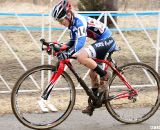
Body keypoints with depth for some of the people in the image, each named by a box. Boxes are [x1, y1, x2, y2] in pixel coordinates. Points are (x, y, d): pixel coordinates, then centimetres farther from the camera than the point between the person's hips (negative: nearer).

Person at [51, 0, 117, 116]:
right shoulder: (73, 23, 6)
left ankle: (104, 75, -12)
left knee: (81, 56, -29)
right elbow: (74, 42, 17)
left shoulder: (80, 21, -23)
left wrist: (67, 53, -47)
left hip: (107, 40, -10)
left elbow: (80, 42, -36)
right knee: (93, 73, 14)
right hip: (101, 42, 10)